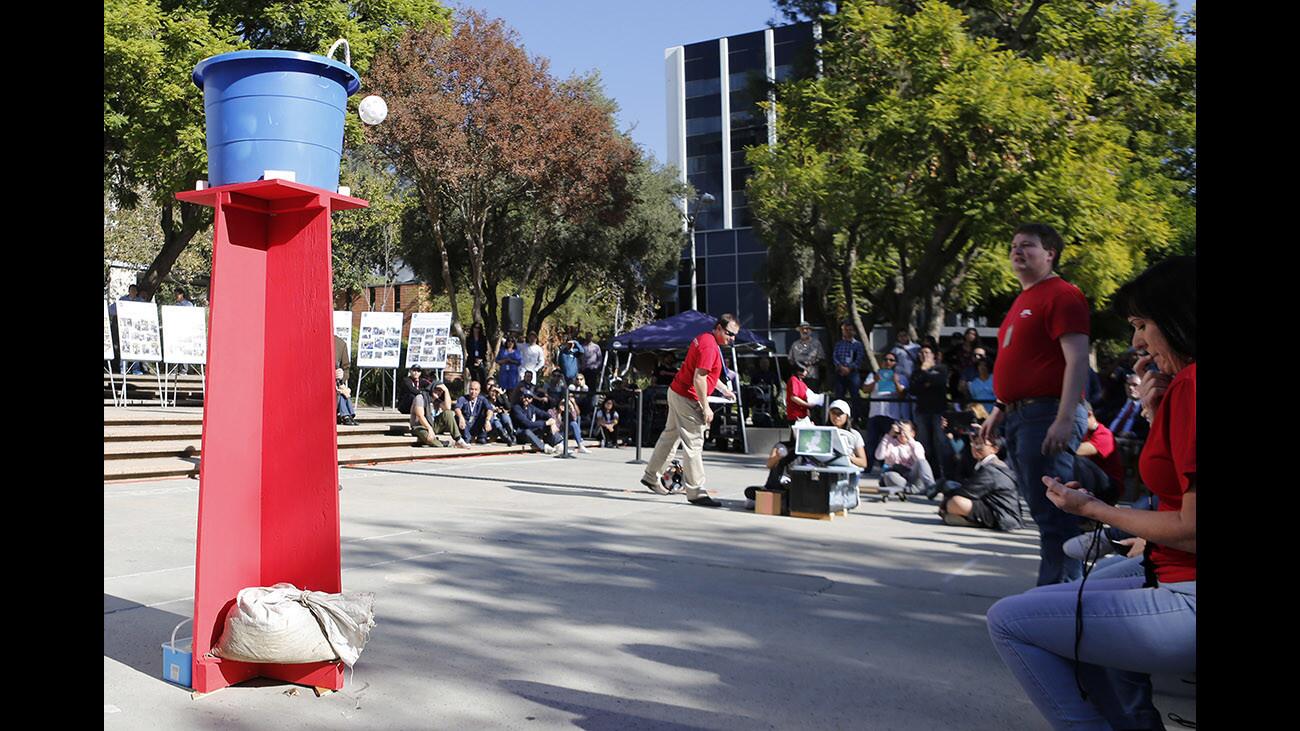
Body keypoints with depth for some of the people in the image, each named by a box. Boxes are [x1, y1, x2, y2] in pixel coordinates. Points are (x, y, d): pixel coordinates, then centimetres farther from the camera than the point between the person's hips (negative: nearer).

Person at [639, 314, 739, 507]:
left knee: (670, 436, 21)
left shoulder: (704, 338, 12)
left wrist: (724, 389, 22)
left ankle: (651, 476, 34)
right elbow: (699, 379, -26)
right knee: (694, 444, -9)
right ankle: (696, 492, -8)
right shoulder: (709, 345, -21)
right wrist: (705, 407, -21)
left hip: (677, 392, 11)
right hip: (687, 399, -11)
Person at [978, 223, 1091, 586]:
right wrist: (999, 411, 24)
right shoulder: (1024, 299, 22)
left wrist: (1064, 420, -25)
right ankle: (1066, 581, 22)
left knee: (1051, 512, -8)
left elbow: (1077, 361, -18)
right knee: (1043, 510, 13)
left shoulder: (1062, 295, -9)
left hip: (1046, 415, -10)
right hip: (1018, 416, 10)